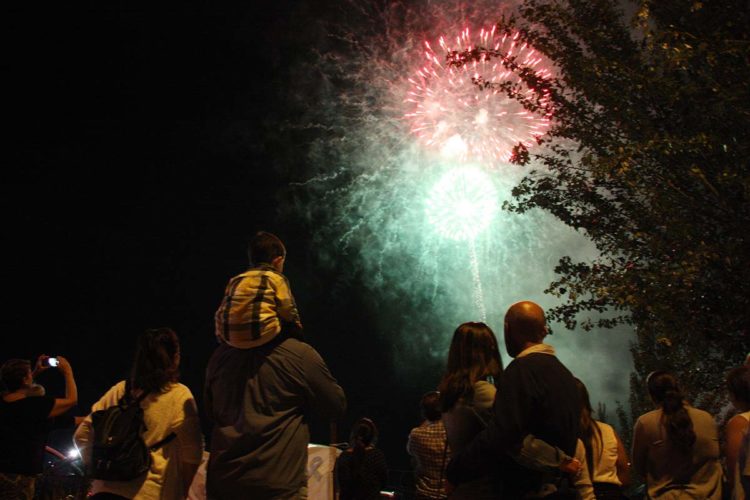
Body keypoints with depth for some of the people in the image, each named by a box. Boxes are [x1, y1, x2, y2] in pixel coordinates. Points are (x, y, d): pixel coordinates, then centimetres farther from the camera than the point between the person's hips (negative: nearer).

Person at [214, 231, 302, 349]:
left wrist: (221, 337, 29)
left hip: (230, 339, 6)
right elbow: (288, 312, 3)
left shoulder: (235, 281, 21)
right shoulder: (276, 278, 6)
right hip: (260, 336, -6)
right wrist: (296, 327, 21)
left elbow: (220, 314, 19)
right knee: (294, 330, 17)